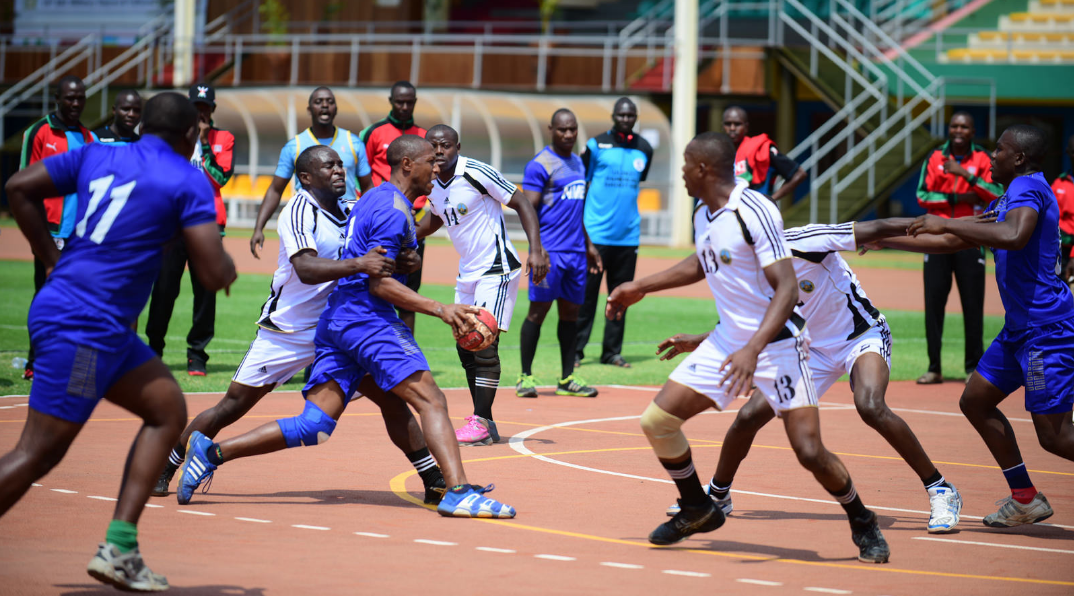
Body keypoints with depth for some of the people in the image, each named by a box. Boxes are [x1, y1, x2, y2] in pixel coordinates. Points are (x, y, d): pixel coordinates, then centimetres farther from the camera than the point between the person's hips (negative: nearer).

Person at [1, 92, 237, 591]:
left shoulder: (96, 155, 13)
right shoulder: (188, 181, -5)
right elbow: (214, 276, -10)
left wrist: (51, 259, 15)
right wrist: (228, 267, 13)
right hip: (84, 328, -8)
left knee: (168, 410, 14)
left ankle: (118, 550, 8)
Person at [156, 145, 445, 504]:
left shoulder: (352, 210, 5)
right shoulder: (300, 212, -16)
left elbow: (378, 260, 11)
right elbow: (306, 269, -32)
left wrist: (404, 259, -13)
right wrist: (358, 264, -45)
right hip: (286, 332, -5)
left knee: (390, 396, -4)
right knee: (233, 406, -2)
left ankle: (435, 481, 3)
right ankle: (164, 468, 13)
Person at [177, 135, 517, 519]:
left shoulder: (374, 200, 22)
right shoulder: (394, 210, -10)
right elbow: (379, 284, -16)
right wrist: (440, 310, -17)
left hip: (335, 321, 9)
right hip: (367, 318, -9)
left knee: (314, 426, 3)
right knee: (431, 400, -12)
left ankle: (212, 452, 0)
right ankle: (458, 492, -23)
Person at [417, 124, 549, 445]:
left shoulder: (476, 173, -18)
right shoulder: (431, 183, 5)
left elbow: (521, 203, -15)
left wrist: (536, 249, -23)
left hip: (497, 269, -8)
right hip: (467, 272, 8)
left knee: (484, 344, -12)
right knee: (465, 346, 8)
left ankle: (481, 423, -7)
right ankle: (484, 422, 15)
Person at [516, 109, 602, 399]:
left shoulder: (578, 163, 16)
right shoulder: (540, 165, -8)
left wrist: (588, 244, 25)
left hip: (576, 252, 7)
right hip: (549, 252, -7)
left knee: (571, 311, 9)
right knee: (538, 310, -5)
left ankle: (567, 378, 14)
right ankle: (525, 376, 2)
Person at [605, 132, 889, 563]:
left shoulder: (753, 212, -21)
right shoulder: (707, 214, 6)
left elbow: (787, 288, -26)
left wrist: (752, 350, -35)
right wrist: (640, 288, 32)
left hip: (776, 345, -8)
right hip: (727, 341, 8)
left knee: (809, 450, -14)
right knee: (656, 421, -1)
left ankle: (863, 524, 12)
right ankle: (697, 510, 21)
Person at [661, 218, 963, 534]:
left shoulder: (800, 242, -27)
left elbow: (877, 229, -25)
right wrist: (697, 342, 13)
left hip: (862, 335, -6)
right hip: (813, 350, 6)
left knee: (870, 406, -34)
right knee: (749, 416, -2)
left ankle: (940, 490, -22)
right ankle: (717, 495, 25)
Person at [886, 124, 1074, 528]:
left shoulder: (1028, 187, -13)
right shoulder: (1005, 200, 18)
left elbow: (1015, 236, -35)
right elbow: (951, 243, 26)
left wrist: (945, 222, -28)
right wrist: (885, 240, 25)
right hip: (1019, 328, 10)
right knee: (976, 402, 15)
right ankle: (1025, 499, 19)